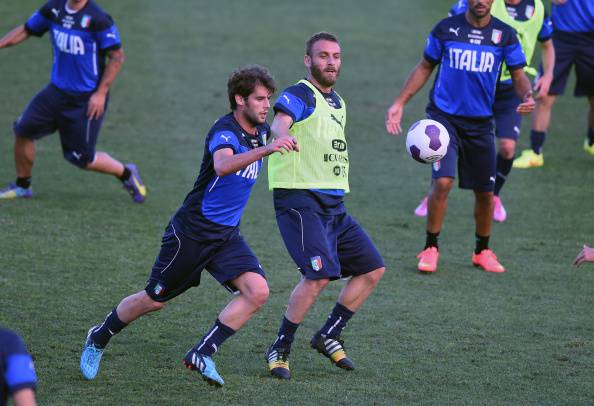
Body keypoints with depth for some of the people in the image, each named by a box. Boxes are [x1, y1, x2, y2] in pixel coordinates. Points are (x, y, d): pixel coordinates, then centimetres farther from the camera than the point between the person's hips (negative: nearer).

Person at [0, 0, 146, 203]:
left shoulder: (97, 18, -19)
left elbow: (117, 56, -14)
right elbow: (26, 30, 12)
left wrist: (101, 93, -16)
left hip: (86, 100, -6)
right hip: (56, 91, 6)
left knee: (82, 159, -1)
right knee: (23, 130, 3)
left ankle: (126, 173, 25)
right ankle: (22, 186, 24)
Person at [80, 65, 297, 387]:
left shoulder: (260, 130, 3)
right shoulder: (224, 131, -23)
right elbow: (222, 165, -47)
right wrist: (265, 150, -58)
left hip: (227, 235, 7)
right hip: (193, 232, -7)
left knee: (257, 291, -15)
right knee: (154, 300, 5)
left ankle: (202, 354, -7)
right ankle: (98, 339, 31)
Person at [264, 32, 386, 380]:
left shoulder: (337, 103, 19)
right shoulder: (299, 96, -8)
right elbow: (279, 123, -29)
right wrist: (282, 136, -52)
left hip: (334, 205, 9)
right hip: (300, 199, -9)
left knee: (372, 269, 7)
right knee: (319, 274, -23)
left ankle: (329, 336, 17)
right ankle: (280, 349, -10)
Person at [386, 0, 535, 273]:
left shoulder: (505, 35, 1)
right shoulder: (446, 28, -1)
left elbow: (518, 76, 4)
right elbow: (425, 68, 9)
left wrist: (527, 96, -19)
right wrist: (400, 103, 3)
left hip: (480, 124, 2)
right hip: (444, 117, -2)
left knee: (485, 192, 7)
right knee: (442, 181, -18)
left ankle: (482, 251, 29)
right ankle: (430, 248, -1)